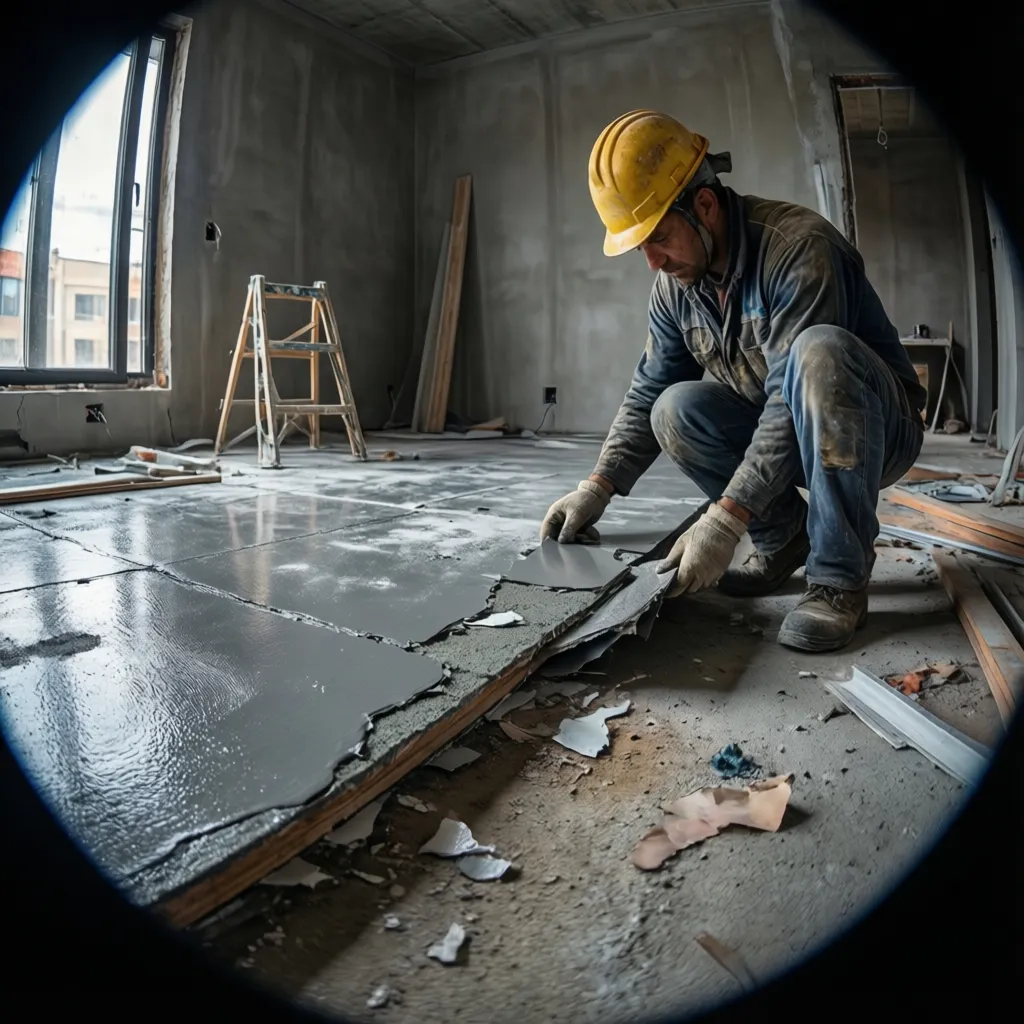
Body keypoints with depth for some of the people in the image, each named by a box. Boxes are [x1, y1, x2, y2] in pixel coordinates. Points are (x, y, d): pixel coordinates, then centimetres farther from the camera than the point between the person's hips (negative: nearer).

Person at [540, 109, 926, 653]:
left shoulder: (799, 246, -24)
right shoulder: (674, 287, -3)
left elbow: (791, 397, -32)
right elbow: (647, 392, 2)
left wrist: (725, 519, -35)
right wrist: (597, 488, -9)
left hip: (875, 426, -5)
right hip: (781, 433, 5)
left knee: (819, 351, -37)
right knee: (674, 412, -20)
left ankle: (839, 573, -26)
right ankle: (783, 536, -2)